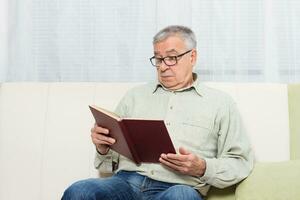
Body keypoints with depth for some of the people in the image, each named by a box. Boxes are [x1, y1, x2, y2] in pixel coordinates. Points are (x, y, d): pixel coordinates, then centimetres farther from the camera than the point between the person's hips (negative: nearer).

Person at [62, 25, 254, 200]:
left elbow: (241, 162, 7)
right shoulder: (135, 96, 22)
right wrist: (103, 148, -2)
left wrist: (202, 168, -10)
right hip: (127, 181, 2)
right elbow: (112, 159, 22)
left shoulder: (220, 103, 13)